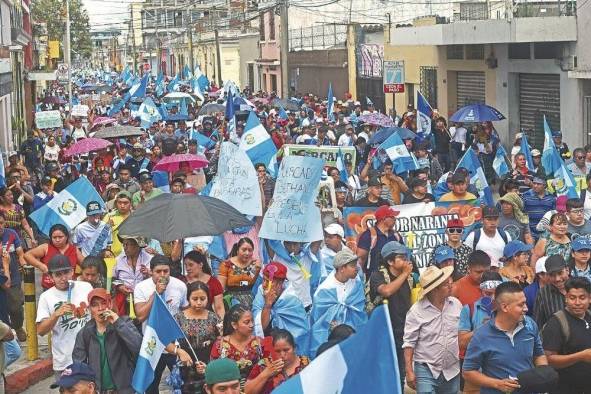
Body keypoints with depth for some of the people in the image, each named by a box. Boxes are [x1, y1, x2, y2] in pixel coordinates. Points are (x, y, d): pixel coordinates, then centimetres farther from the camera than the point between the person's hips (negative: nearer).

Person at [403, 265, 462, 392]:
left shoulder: (456, 304, 2)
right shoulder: (417, 310, -11)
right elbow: (409, 343, -7)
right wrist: (409, 371, -11)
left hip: (452, 370, 4)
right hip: (426, 370, -4)